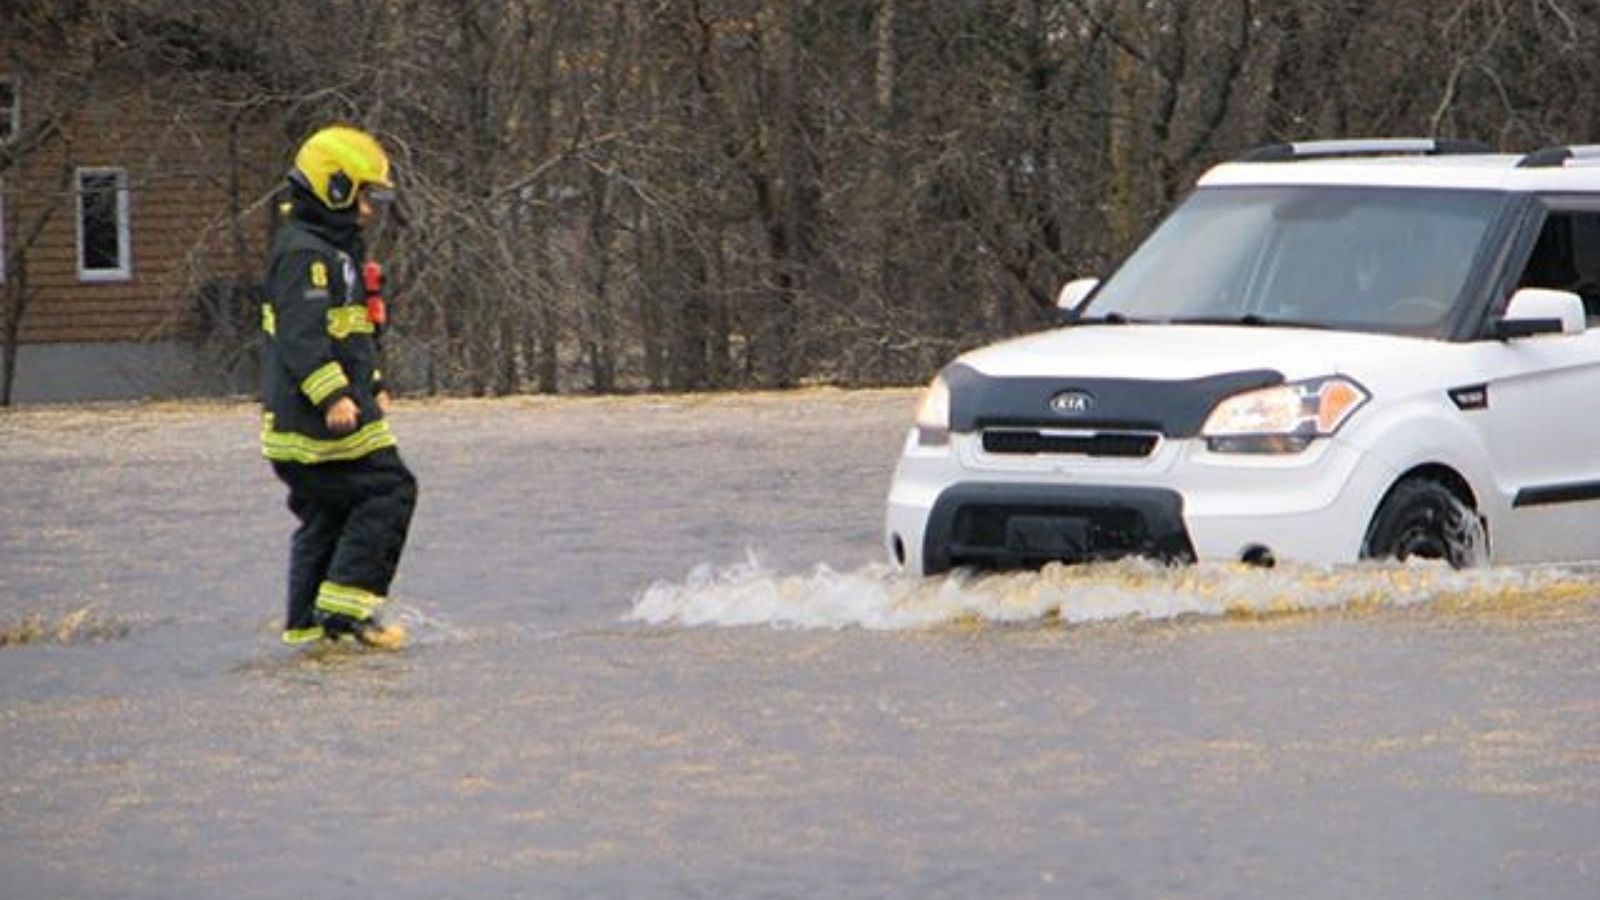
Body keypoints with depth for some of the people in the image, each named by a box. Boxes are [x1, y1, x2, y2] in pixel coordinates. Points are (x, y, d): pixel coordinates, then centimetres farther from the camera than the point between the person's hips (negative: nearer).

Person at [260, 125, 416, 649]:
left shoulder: (337, 251, 20)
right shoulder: (303, 253, -15)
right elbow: (301, 335, -25)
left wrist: (372, 386, 36)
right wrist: (333, 395, -31)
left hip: (325, 412, 11)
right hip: (316, 415, -11)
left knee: (327, 515, 12)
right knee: (388, 490, -11)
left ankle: (307, 623, 14)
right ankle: (345, 605, -13)